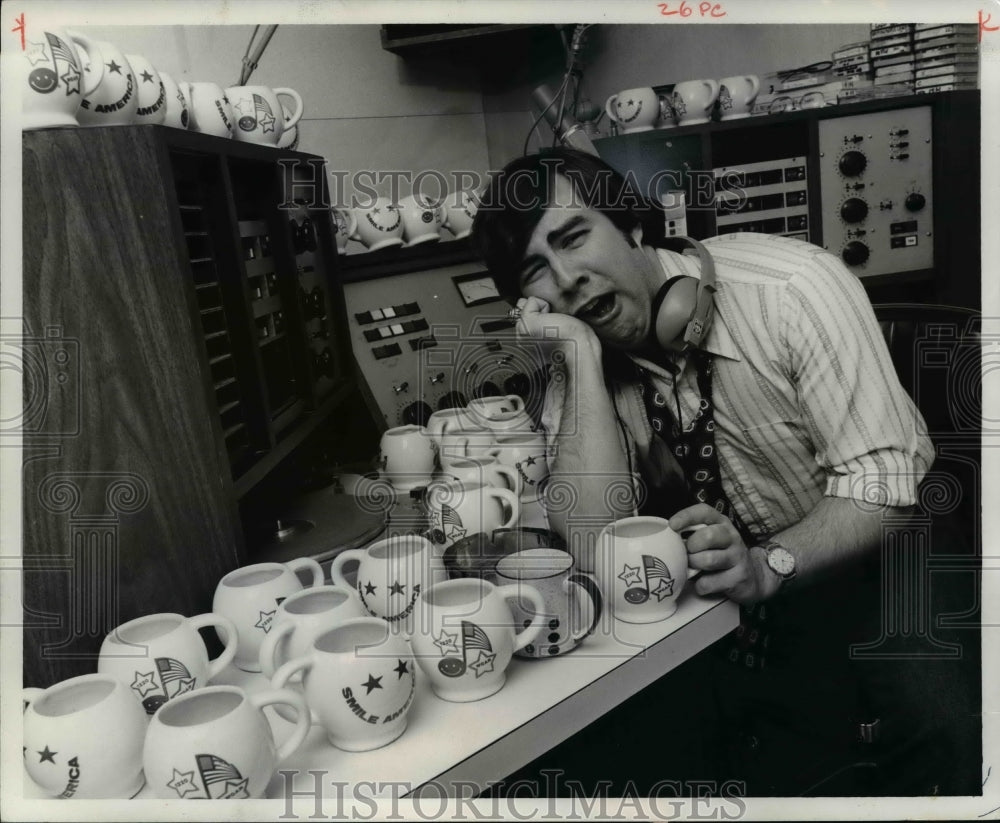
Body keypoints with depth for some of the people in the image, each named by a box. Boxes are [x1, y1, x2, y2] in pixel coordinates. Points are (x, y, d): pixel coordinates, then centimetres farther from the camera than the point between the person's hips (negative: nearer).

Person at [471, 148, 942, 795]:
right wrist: (583, 357, -24)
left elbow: (879, 480, -19)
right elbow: (593, 536, -19)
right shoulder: (575, 366, -6)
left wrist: (768, 565, -35)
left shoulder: (791, 285, -19)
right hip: (743, 588, 3)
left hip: (870, 554, -2)